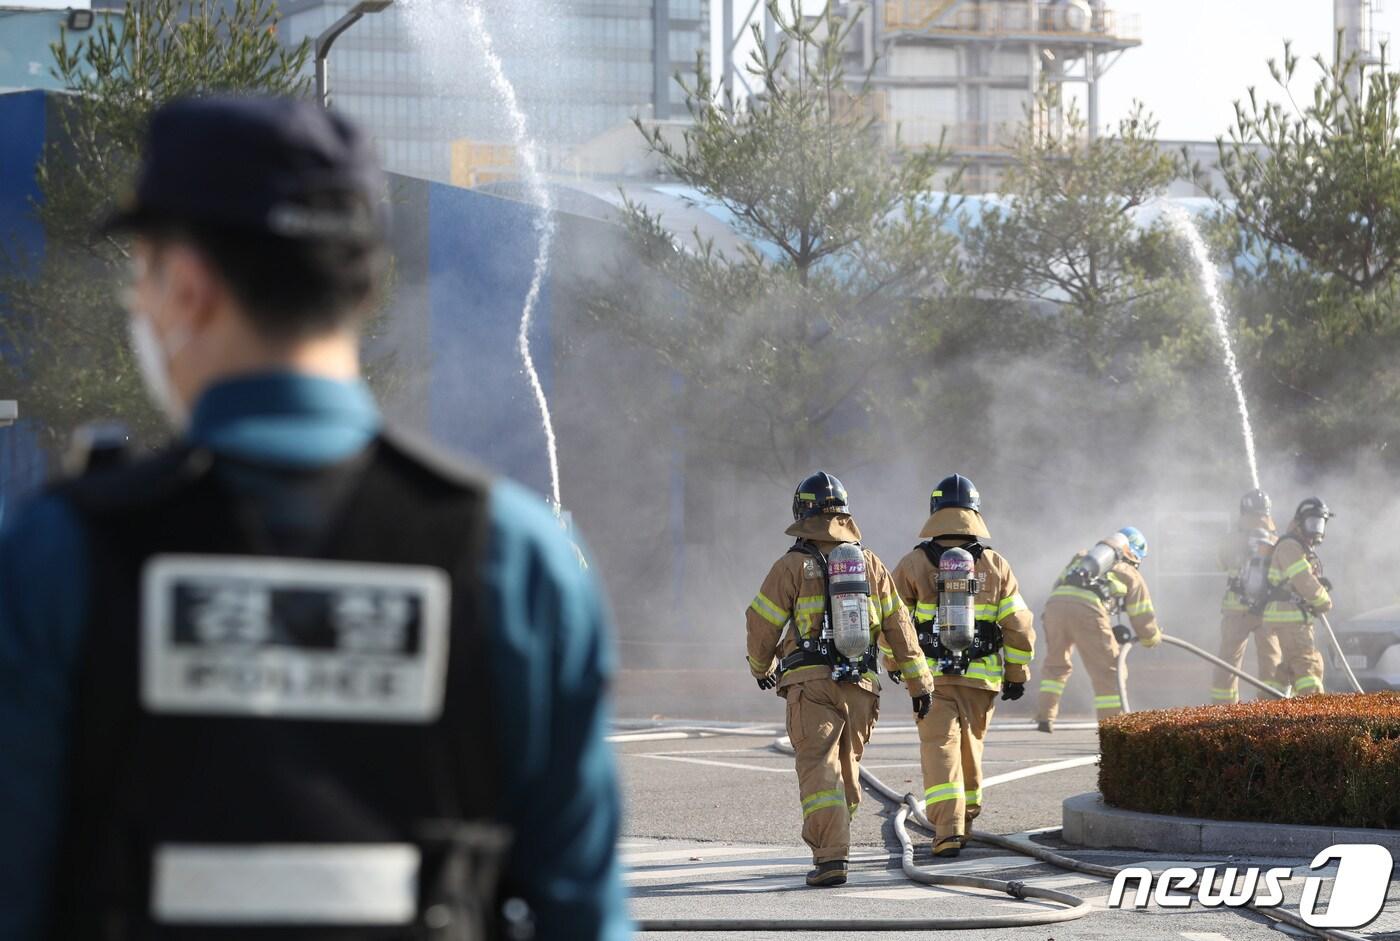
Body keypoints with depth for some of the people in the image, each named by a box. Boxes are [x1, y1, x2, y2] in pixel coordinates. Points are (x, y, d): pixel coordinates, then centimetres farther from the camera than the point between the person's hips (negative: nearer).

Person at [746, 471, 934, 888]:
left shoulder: (793, 565, -3)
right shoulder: (870, 563, 11)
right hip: (862, 683, 4)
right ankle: (832, 847, 26)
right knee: (848, 768, 17)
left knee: (819, 770, -8)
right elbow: (899, 627, 11)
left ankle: (830, 857, -19)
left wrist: (761, 668, 21)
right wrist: (920, 682, 14)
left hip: (811, 682, -4)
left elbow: (761, 623, 2)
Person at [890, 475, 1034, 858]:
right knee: (970, 746, 18)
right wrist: (1017, 676, 12)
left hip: (931, 675, -2)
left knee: (940, 748, -5)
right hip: (981, 676, 2)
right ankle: (966, 820, 31)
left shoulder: (914, 563, -4)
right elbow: (1019, 627, 1)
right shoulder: (996, 565, 1)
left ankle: (948, 829, -19)